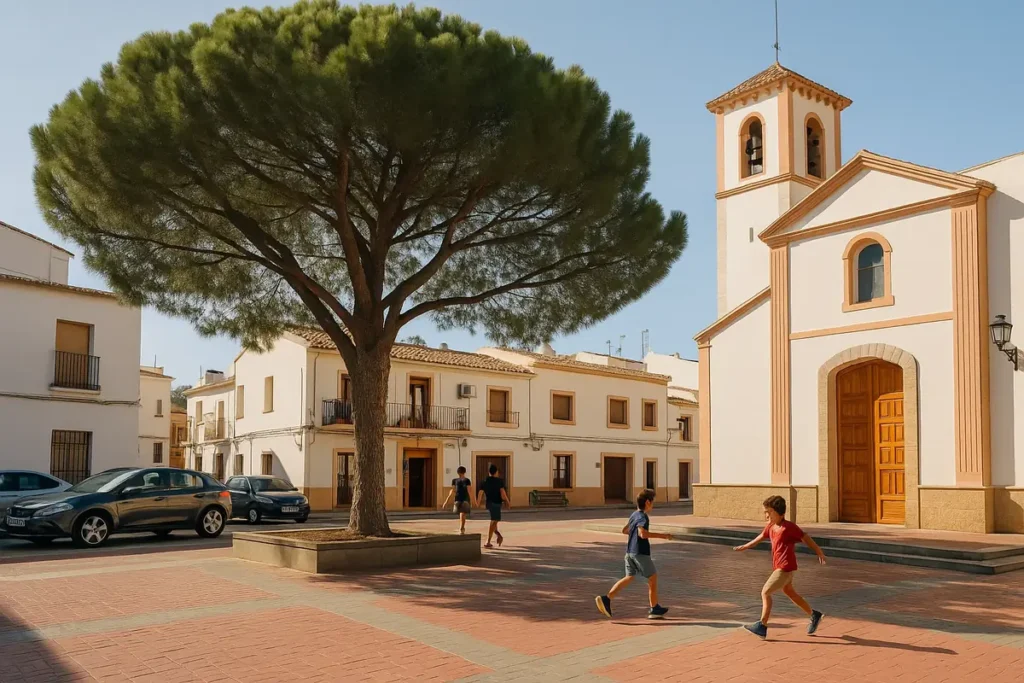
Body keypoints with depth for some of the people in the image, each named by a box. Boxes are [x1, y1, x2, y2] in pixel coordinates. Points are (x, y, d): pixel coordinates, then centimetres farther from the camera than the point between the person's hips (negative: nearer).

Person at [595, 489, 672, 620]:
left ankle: (606, 599, -8)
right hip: (640, 553, -8)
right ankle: (654, 609, 16)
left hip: (629, 551, 8)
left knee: (629, 577, 8)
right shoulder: (643, 517, -15)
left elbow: (625, 530, 25)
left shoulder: (634, 515, 14)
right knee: (653, 577, 7)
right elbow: (642, 533, -31)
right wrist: (662, 535, -27)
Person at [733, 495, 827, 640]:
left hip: (785, 568, -9)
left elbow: (806, 538, -9)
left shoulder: (789, 527, -18)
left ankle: (762, 626, -9)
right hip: (779, 567, 9)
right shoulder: (771, 526, 6)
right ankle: (814, 616, 39)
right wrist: (745, 546, 30)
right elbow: (761, 537, 22)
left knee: (765, 592, -11)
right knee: (789, 592, 23)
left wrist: (819, 552, 0)